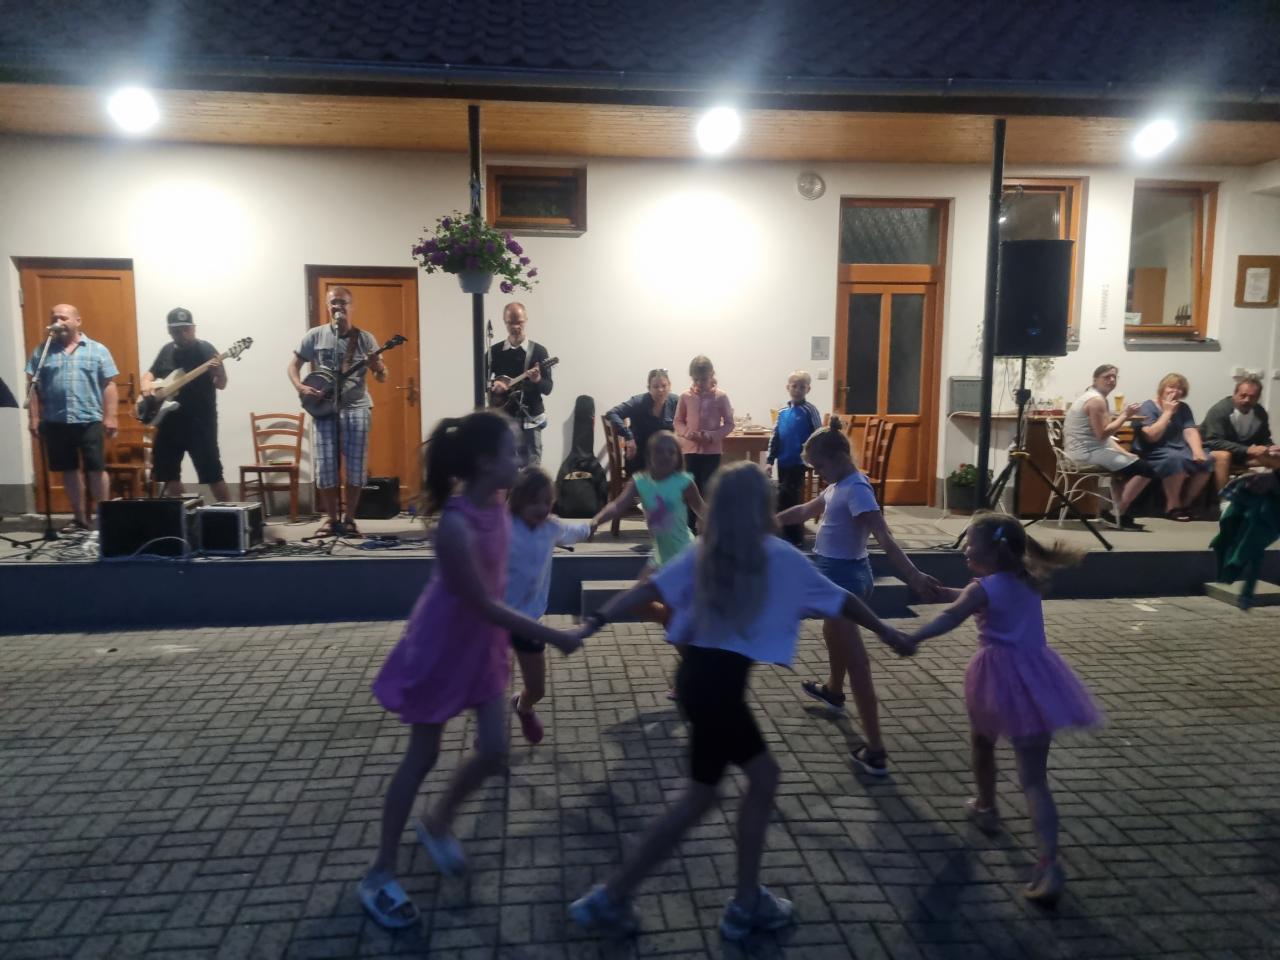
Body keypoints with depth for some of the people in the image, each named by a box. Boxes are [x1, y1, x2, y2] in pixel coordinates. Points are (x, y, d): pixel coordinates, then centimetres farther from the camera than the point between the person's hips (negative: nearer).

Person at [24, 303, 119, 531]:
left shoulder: (97, 350, 3)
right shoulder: (42, 351, 9)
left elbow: (109, 385, -1)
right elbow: (33, 386, 6)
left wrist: (110, 416, -7)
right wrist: (33, 417, 0)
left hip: (89, 420, -3)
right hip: (55, 422, 3)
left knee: (96, 469, -1)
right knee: (68, 470, 9)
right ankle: (80, 517, 18)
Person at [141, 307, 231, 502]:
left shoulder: (205, 349, -5)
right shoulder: (166, 350, 11)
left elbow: (221, 385, -10)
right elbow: (151, 373, 24)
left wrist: (219, 374, -33)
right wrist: (146, 384, 2)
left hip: (200, 422, -6)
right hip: (170, 421, 6)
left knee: (212, 474, -11)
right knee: (169, 473, 12)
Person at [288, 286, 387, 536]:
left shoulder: (365, 338, 3)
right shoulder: (315, 335, 3)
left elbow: (382, 378, 4)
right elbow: (293, 365, 9)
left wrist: (379, 369, -19)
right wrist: (300, 387, -9)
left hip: (357, 406, 0)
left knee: (356, 467, -2)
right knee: (325, 466, -1)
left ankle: (349, 518, 12)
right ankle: (331, 518, 13)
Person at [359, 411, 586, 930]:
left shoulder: (497, 507, -6)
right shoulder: (455, 525, -31)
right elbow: (485, 605, -26)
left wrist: (504, 644, 15)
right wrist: (554, 637, -22)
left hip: (483, 642, 7)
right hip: (443, 646, -7)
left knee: (495, 750, 8)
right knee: (422, 756, 6)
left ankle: (437, 823, 36)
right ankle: (379, 874, 24)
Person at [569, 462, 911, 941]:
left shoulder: (703, 553, 8)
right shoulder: (780, 556, -3)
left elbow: (649, 588, -1)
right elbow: (840, 600, 8)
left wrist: (598, 619, -2)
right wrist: (886, 632, 23)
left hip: (697, 674, 7)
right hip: (719, 683, -7)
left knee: (763, 776, 19)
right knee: (698, 799, 9)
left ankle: (747, 902, 28)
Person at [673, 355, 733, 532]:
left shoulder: (721, 396, -5)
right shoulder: (685, 396, 0)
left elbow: (729, 424, -2)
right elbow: (678, 421, 8)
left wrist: (712, 435, -17)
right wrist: (688, 433, -12)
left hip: (712, 450, -2)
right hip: (691, 449, 2)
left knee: (708, 490, 0)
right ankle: (690, 528, 18)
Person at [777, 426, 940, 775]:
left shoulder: (856, 490, -22)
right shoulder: (838, 486, 9)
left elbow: (884, 538, -34)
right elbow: (805, 511, 25)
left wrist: (912, 575, -44)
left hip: (842, 577, -11)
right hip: (838, 574, 11)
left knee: (855, 660, -9)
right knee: (834, 634, 33)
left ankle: (875, 751, -7)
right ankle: (833, 691, 61)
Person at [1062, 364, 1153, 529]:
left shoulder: (1095, 397, 18)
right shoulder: (1096, 400, -14)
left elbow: (1103, 435, 19)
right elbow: (1103, 434, -22)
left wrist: (1124, 452, 11)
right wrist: (1125, 415, -13)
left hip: (1086, 450, 11)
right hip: (1088, 452, -11)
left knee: (1129, 462, 31)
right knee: (1145, 470, -12)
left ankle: (1117, 511, 23)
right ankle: (1118, 513, -2)